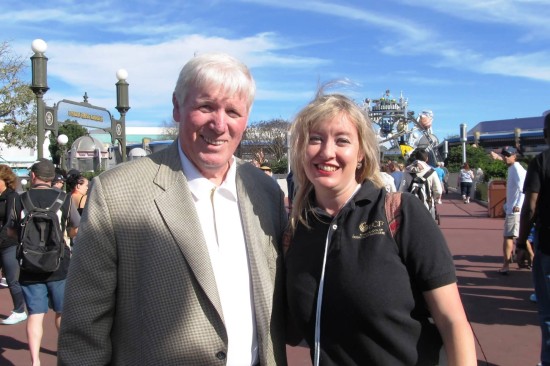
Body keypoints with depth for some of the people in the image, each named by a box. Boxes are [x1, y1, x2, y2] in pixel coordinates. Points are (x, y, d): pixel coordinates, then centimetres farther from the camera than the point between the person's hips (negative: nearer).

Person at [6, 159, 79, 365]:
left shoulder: (19, 200, -4)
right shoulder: (64, 199, -7)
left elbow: (11, 232, 8)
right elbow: (77, 229, 4)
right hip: (59, 265, 0)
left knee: (35, 315, 6)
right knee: (62, 311, 16)